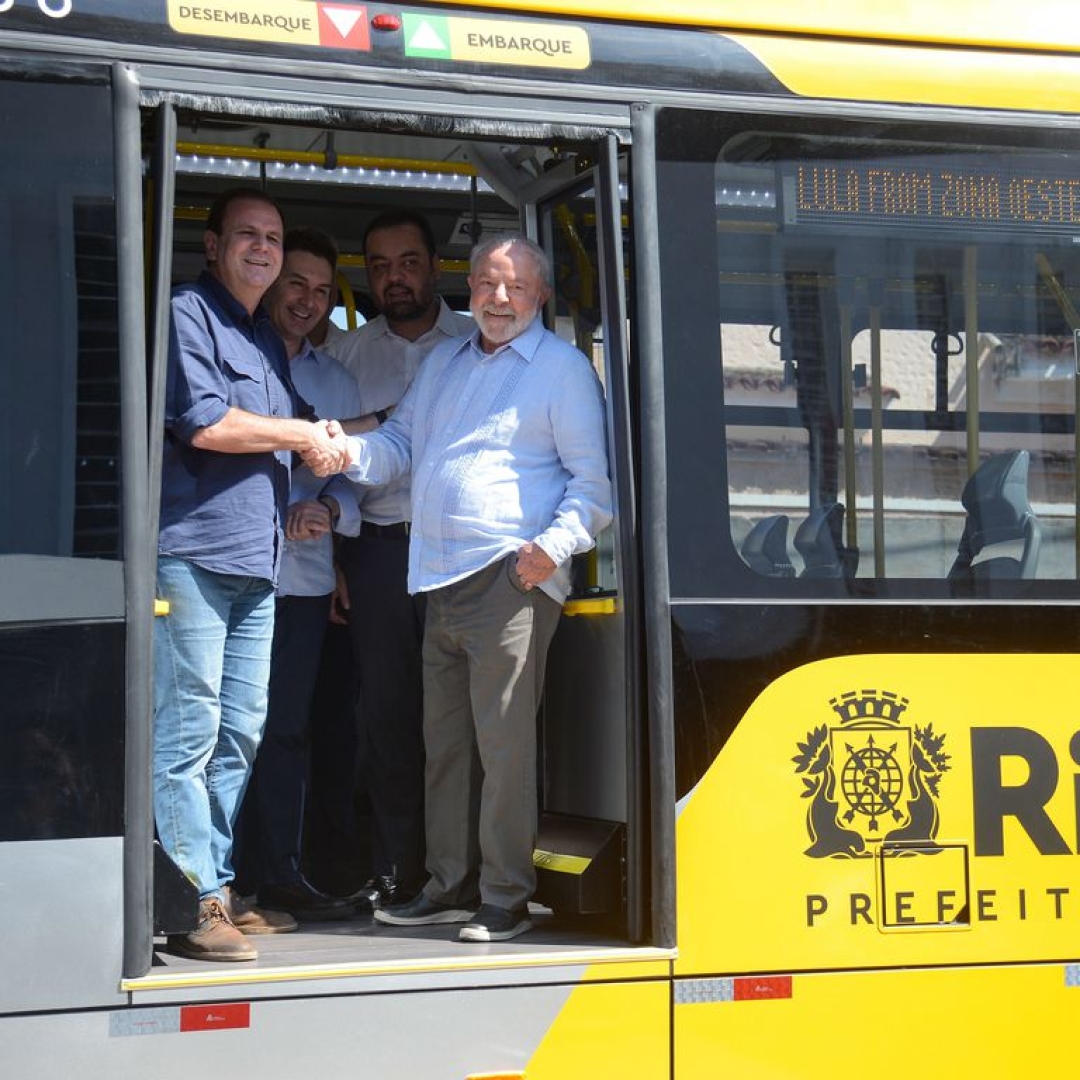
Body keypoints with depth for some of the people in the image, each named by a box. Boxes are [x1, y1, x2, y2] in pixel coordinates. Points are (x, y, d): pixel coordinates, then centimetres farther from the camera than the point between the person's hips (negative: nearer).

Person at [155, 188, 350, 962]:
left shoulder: (268, 336, 23)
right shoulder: (188, 315, -4)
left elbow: (294, 430, 32)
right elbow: (203, 423, -15)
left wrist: (324, 442, 9)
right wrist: (301, 435, -4)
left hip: (257, 558, 9)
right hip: (193, 553, -9)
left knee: (240, 733, 10)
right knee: (189, 734, -9)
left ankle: (220, 888, 17)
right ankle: (191, 903, -7)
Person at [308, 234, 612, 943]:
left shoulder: (563, 367, 1)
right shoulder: (444, 363, 21)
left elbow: (593, 479, -3)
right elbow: (401, 443, 23)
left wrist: (555, 544, -18)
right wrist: (349, 452, 1)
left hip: (512, 579, -7)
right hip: (443, 580, 7)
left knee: (503, 743, -8)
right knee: (445, 742, 12)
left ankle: (506, 899, -2)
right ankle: (450, 885, 21)